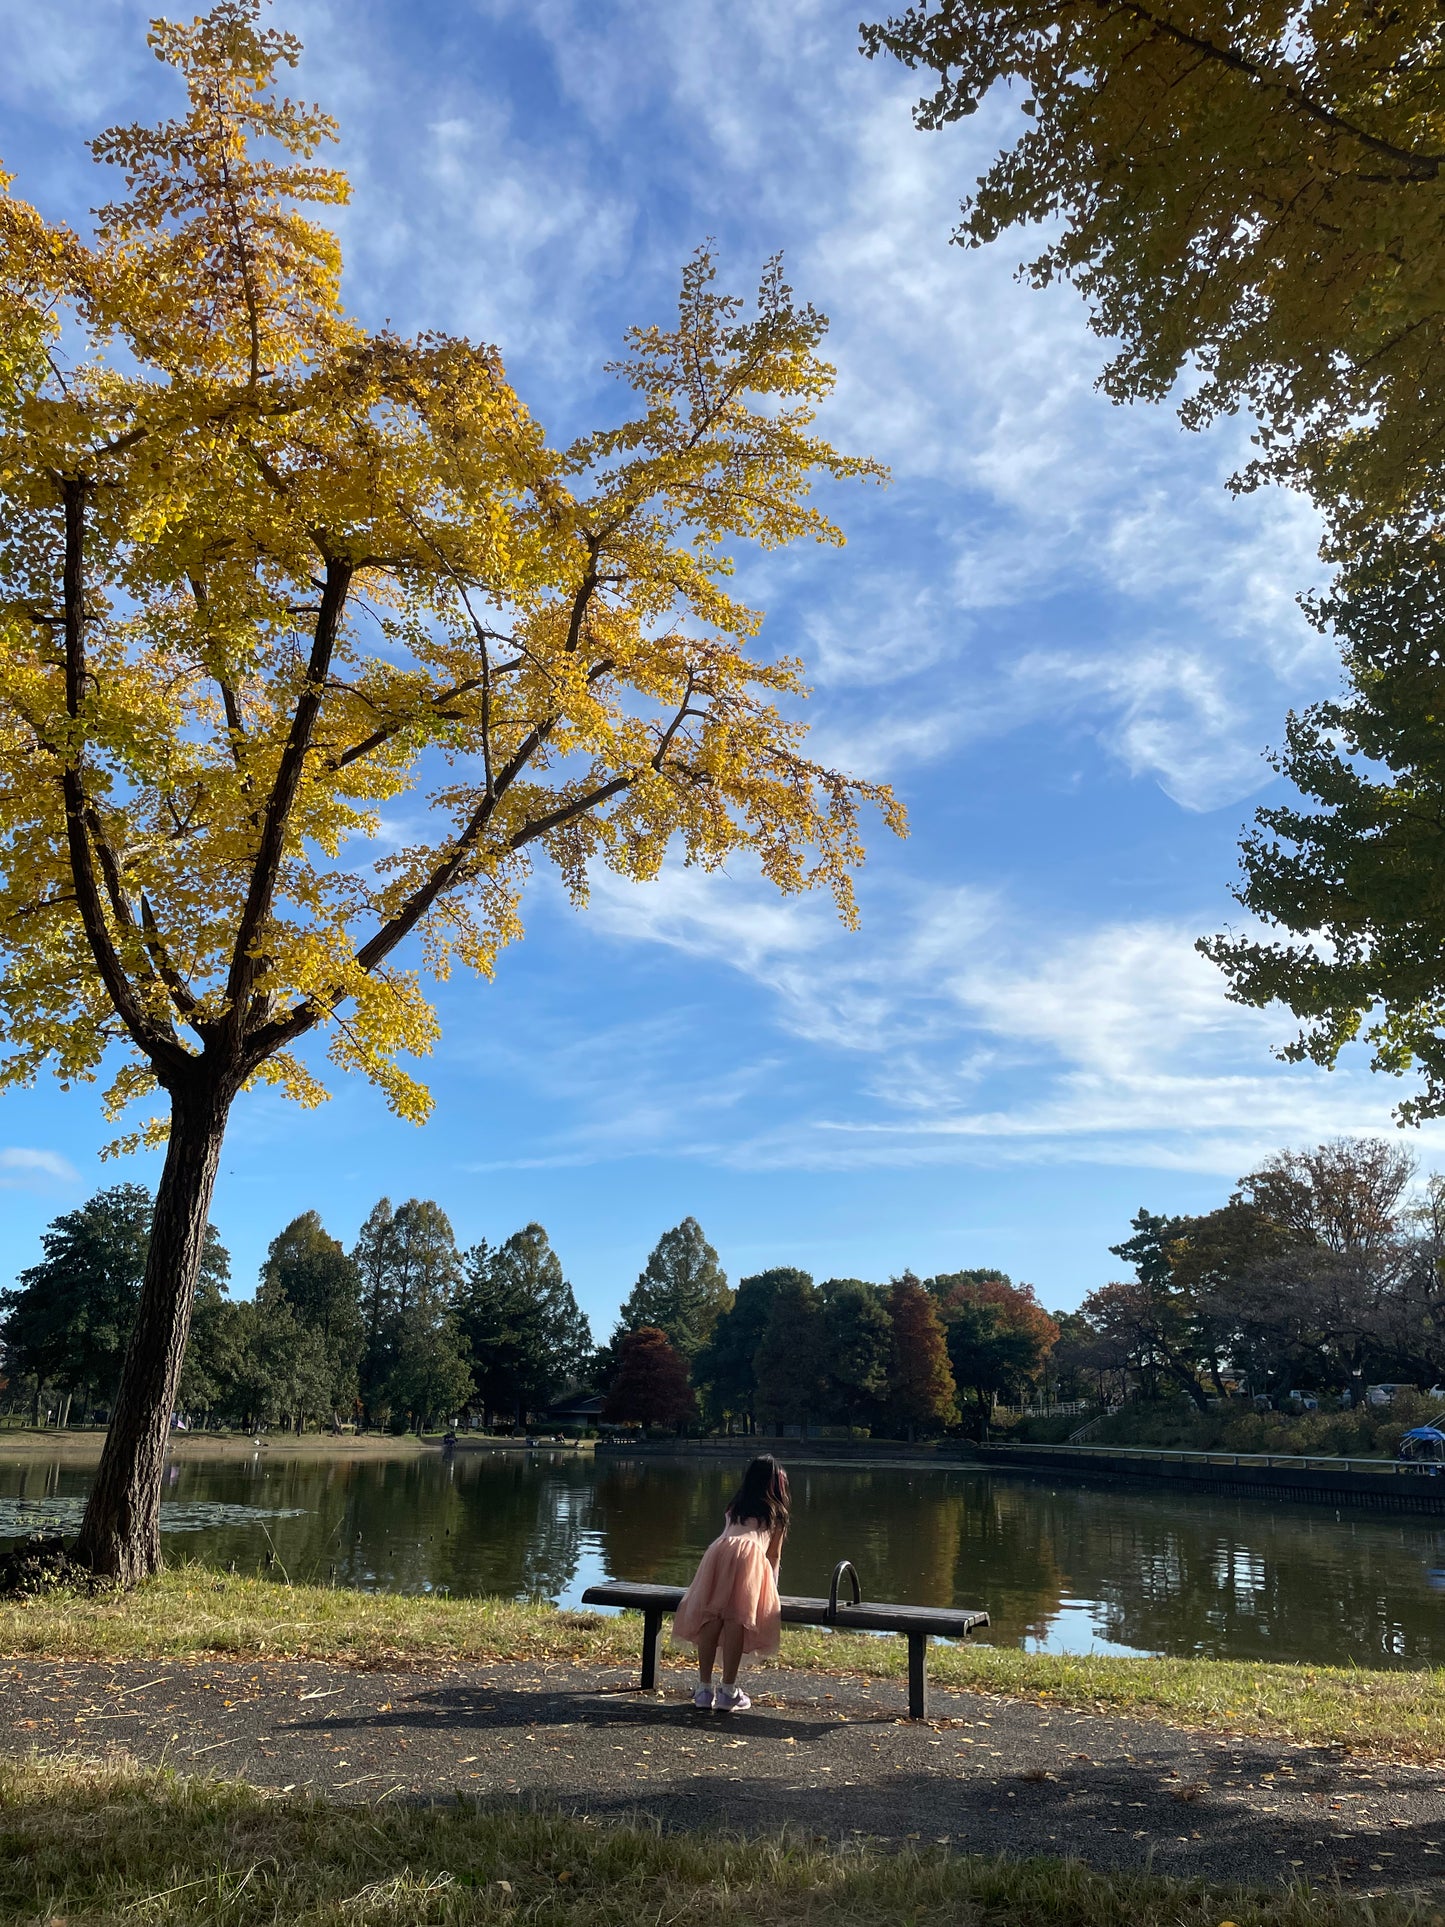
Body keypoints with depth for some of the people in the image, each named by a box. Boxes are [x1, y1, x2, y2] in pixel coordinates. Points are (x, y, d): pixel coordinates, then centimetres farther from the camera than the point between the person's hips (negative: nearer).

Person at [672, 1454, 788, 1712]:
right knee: (737, 1620, -5)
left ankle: (704, 1690, 0)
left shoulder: (735, 1505, 34)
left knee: (710, 1617, 2)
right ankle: (728, 1692, -8)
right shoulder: (777, 1512, 25)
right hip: (750, 1555, -3)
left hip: (717, 1552, 3)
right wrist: (772, 1588, 45)